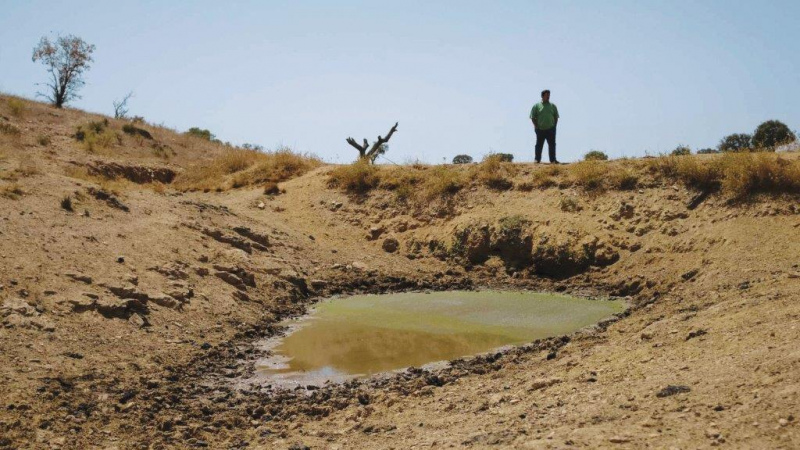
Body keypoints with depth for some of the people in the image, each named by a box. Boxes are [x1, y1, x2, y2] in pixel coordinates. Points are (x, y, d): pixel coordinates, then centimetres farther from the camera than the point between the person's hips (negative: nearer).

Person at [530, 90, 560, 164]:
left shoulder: (553, 106, 10)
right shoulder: (537, 106, 3)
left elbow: (556, 117, 14)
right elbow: (533, 117, 3)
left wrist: (554, 126, 3)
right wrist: (536, 126, -6)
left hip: (551, 129, 2)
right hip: (540, 130, -2)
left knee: (552, 145, 0)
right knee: (539, 145, 4)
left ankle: (553, 160, 2)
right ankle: (537, 160, 11)